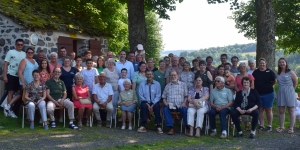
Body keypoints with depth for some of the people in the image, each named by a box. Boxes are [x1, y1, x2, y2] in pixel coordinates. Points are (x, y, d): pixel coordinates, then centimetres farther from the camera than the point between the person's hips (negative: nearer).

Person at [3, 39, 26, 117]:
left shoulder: (24, 54, 8)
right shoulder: (10, 52, -2)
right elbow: (5, 64, -4)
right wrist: (4, 76, -10)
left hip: (20, 76, 4)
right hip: (11, 75, -4)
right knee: (11, 92, 0)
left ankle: (8, 107, 8)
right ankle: (10, 110, 8)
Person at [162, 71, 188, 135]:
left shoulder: (183, 85, 15)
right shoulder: (167, 86, 20)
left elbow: (186, 96, 8)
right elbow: (164, 97, 18)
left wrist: (184, 103, -9)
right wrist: (165, 103, -2)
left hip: (180, 105, -1)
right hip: (170, 105, 1)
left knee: (185, 109, -33)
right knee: (165, 109, -31)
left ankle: (187, 128, -22)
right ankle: (171, 128, -30)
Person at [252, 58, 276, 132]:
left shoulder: (269, 72, -2)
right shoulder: (255, 72, 5)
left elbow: (275, 81, 6)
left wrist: (268, 85, 12)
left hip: (268, 93, -2)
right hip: (258, 94, 2)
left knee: (268, 109, 3)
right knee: (260, 110, 6)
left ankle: (269, 126, 11)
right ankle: (261, 125, 13)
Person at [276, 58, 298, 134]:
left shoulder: (290, 72, -5)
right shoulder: (278, 74, 7)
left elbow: (296, 82, 2)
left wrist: (292, 90, 10)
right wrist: (282, 89, 6)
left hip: (289, 93, -4)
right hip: (281, 93, 4)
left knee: (291, 111, 1)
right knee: (281, 111, 6)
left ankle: (291, 128, 6)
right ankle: (282, 127, 14)